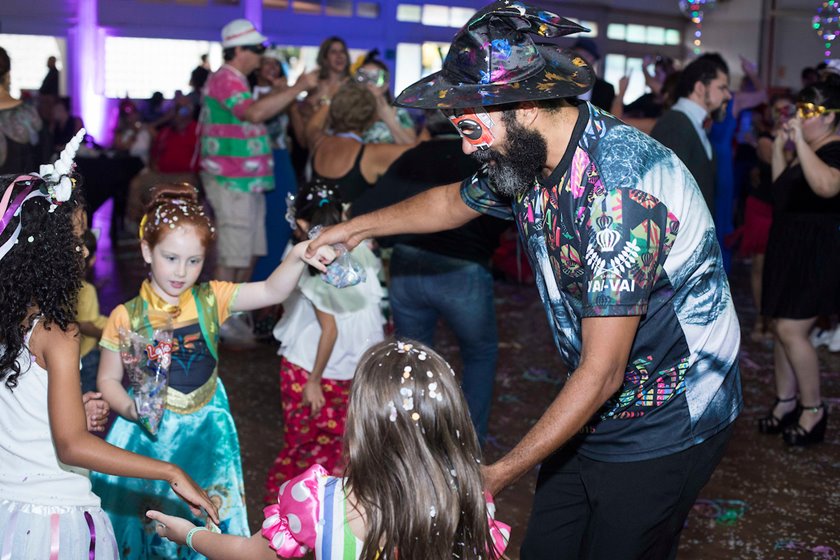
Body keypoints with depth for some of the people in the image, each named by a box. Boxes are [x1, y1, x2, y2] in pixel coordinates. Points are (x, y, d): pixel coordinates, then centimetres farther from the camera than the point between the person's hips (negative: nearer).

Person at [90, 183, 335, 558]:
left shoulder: (211, 300, -6)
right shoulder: (127, 317, -11)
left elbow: (271, 291, -16)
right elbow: (109, 379, -3)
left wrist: (298, 257, -33)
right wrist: (130, 408, -22)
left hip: (206, 434, 2)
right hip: (150, 436, -2)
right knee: (142, 525, 11)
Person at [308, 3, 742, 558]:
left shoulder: (620, 187, -30)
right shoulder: (526, 156, -3)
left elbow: (601, 373, -28)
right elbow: (456, 200, 22)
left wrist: (500, 474, -24)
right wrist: (359, 226, 26)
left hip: (663, 429, -8)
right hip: (597, 410, 8)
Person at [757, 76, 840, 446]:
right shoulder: (806, 151, 12)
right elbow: (782, 188, 20)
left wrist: (800, 141, -34)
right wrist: (779, 147, 9)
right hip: (790, 249, 9)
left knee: (791, 330, -10)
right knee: (783, 329, 12)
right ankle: (786, 403, 23)